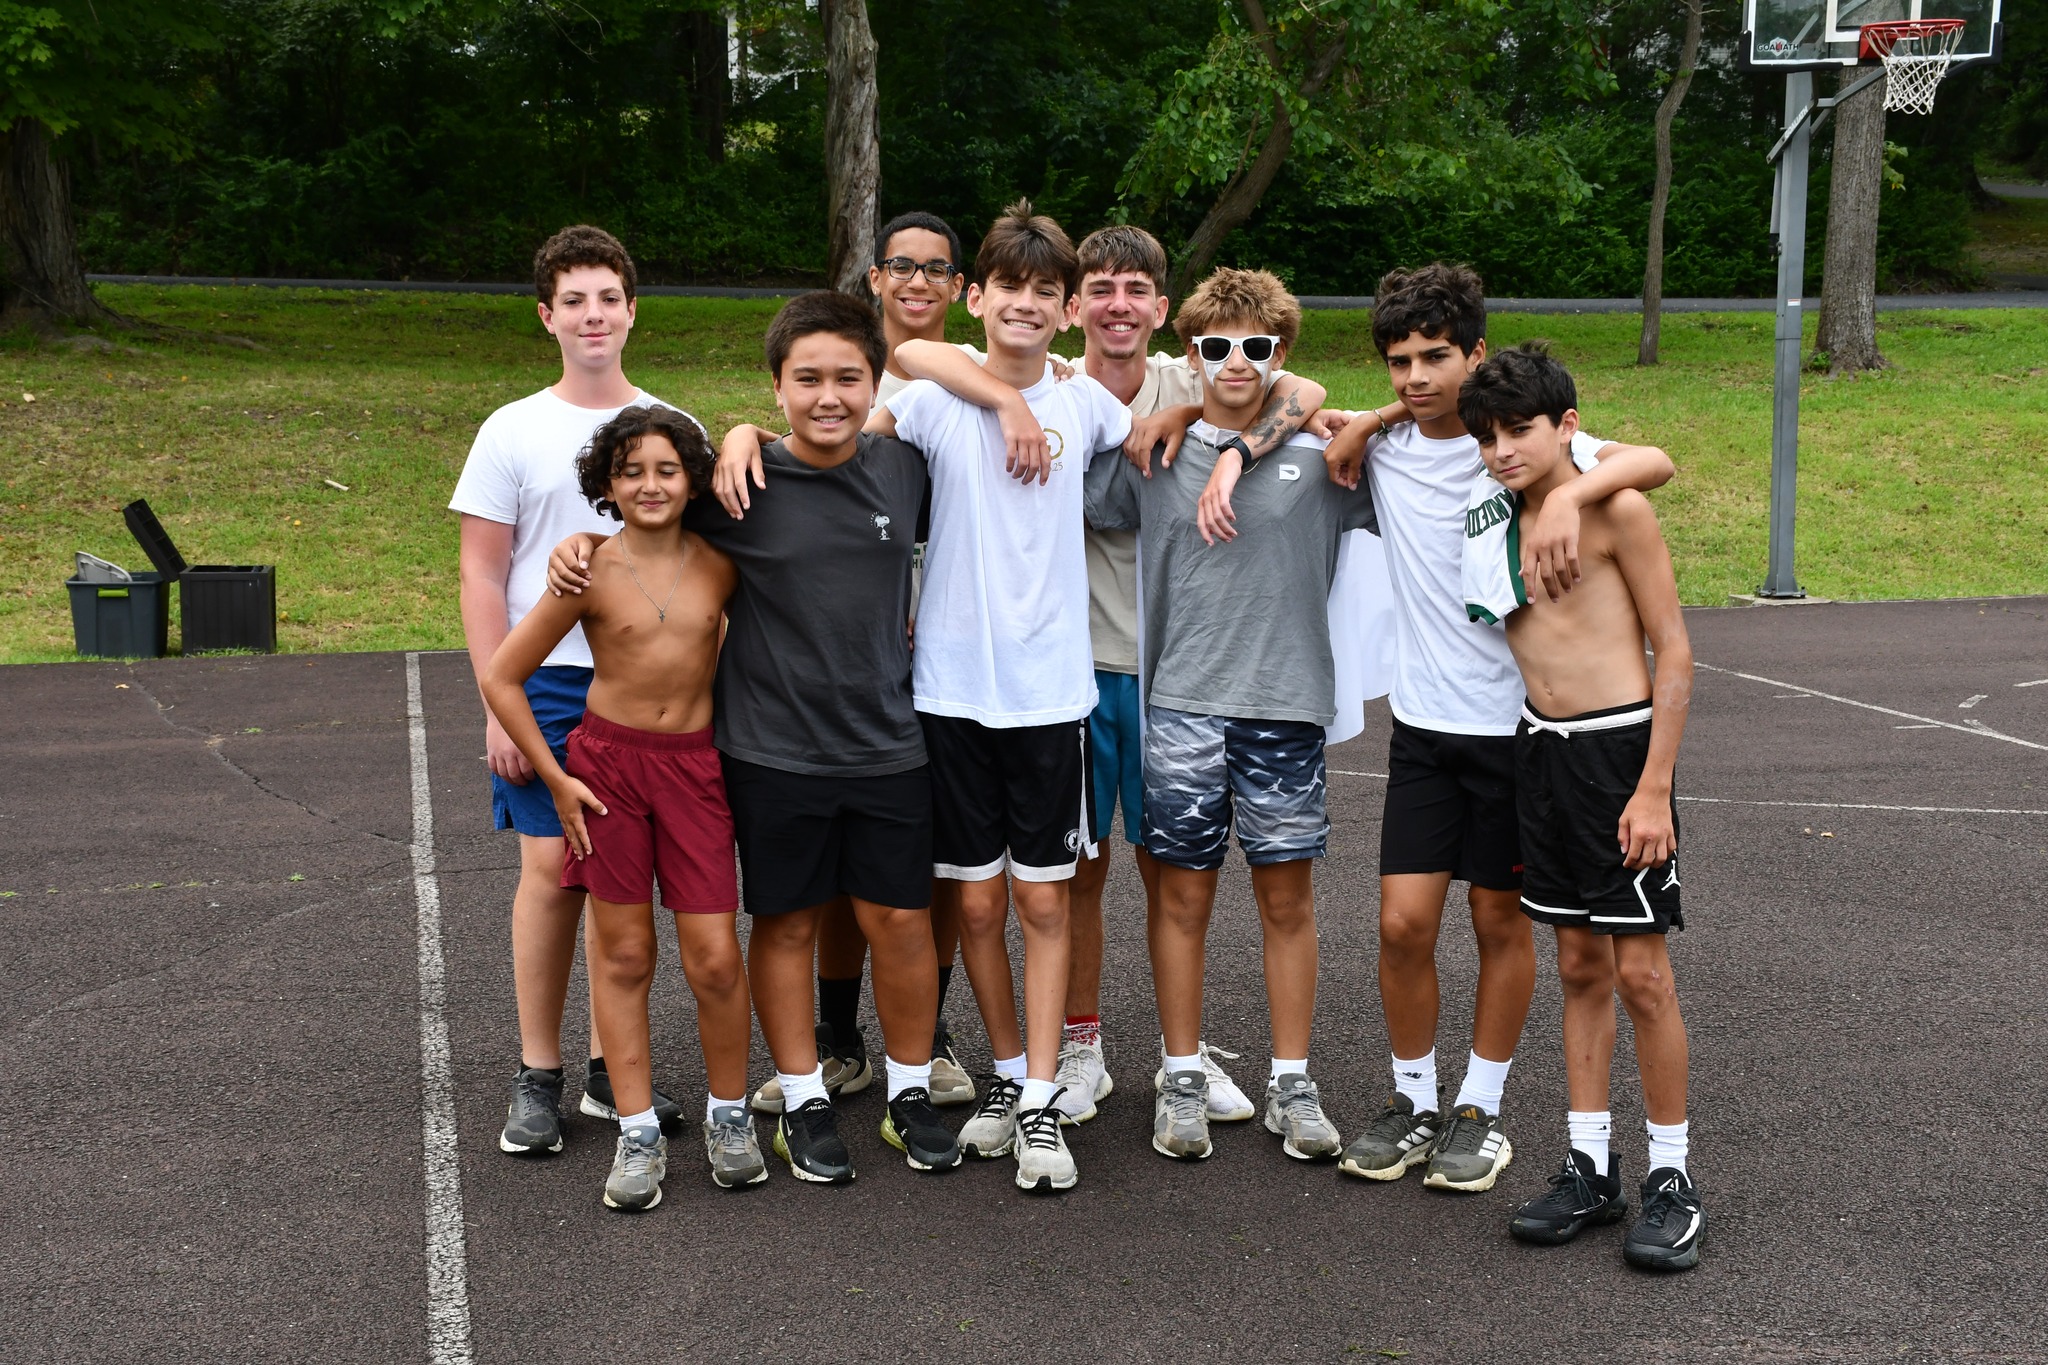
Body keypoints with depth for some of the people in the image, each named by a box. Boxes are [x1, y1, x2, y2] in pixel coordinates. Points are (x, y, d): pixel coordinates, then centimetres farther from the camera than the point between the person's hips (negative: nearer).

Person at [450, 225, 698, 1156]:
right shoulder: (514, 432, 3)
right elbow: (482, 574, 1)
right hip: (550, 681, -2)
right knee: (552, 866, -4)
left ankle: (611, 1070, 17)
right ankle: (538, 1078, 7)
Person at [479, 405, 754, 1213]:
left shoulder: (720, 565, -2)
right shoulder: (591, 574, -7)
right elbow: (501, 678, -3)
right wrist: (555, 779, -4)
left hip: (695, 763, 1)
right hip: (607, 761, -1)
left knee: (714, 960, -2)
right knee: (624, 956, 5)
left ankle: (728, 1116, 19)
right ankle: (638, 1134, 16)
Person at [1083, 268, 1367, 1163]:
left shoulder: (1321, 460, 3)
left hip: (1287, 704, 0)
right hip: (1180, 704, 0)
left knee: (1287, 897, 8)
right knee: (1183, 894, 6)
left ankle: (1292, 1083, 20)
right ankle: (1184, 1081, 19)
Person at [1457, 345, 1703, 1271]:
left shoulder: (1614, 508, -9)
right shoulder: (1498, 520, 9)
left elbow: (1674, 649, -9)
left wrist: (1654, 788, -14)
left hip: (1620, 743, -6)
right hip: (1539, 747, 6)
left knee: (1640, 971, -2)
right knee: (1579, 967, 11)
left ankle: (1671, 1179, 11)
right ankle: (1590, 1168, 19)